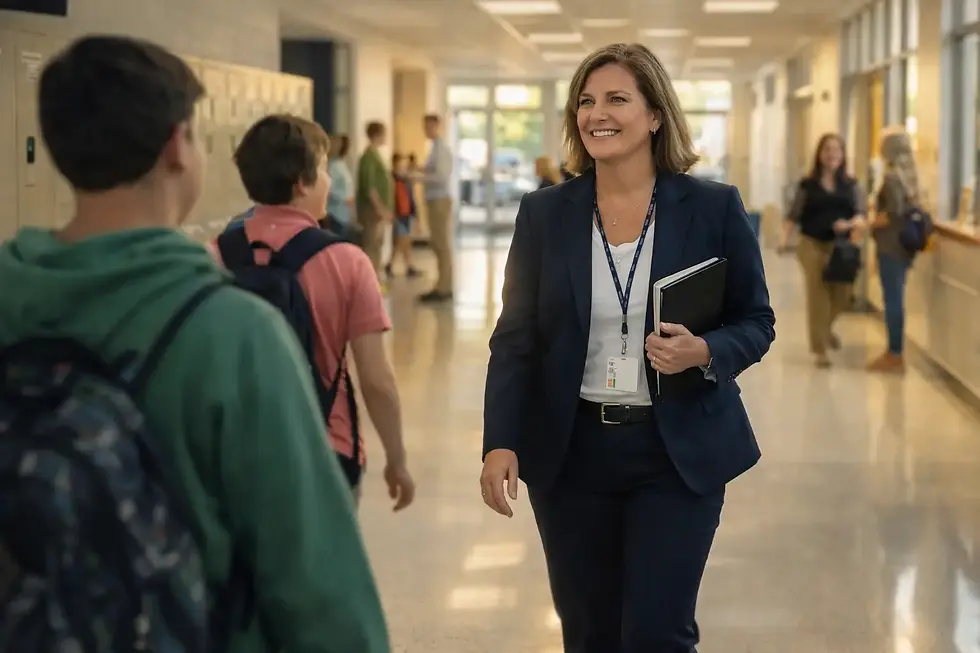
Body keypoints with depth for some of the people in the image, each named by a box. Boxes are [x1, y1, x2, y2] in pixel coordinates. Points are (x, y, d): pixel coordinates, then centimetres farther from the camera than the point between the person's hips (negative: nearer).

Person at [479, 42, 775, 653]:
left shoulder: (714, 207, -4)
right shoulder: (544, 212, 0)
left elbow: (757, 321, 3)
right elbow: (515, 339, 0)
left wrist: (705, 352, -20)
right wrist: (501, 444, -12)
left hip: (680, 454, -2)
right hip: (571, 453, 2)